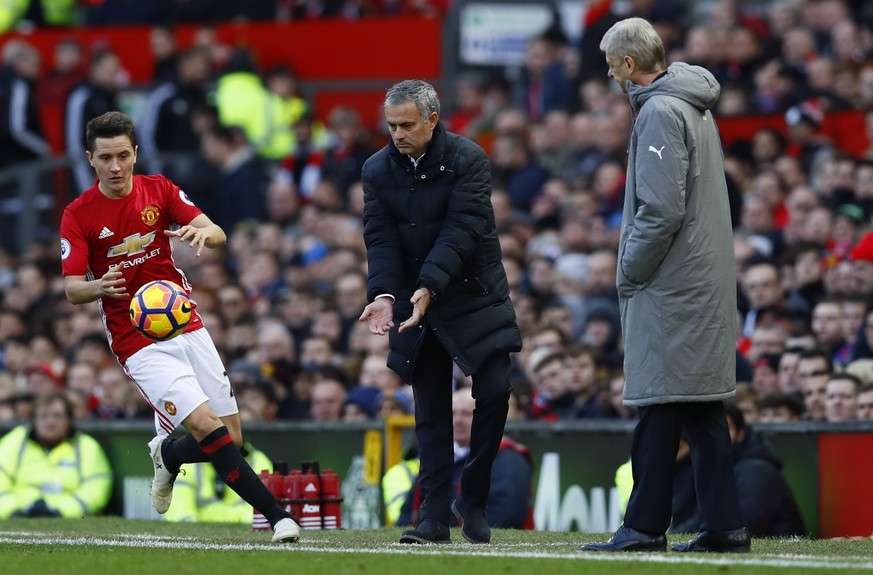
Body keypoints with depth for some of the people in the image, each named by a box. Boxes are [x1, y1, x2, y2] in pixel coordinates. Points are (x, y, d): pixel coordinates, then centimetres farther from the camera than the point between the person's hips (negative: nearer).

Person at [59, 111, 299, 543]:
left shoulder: (160, 190, 4)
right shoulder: (78, 216, -5)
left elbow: (218, 234, -5)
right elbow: (72, 290, -10)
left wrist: (203, 232, -30)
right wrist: (99, 286, -33)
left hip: (188, 329, 4)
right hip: (139, 344, -4)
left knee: (231, 439, 2)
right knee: (207, 426, -21)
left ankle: (168, 455, 34)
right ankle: (276, 515, -18)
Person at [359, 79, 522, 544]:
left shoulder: (468, 161, -12)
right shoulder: (377, 170, 0)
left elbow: (461, 231, -21)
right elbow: (380, 239, -6)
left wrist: (428, 287, -32)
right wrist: (384, 294, -24)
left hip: (473, 294, -3)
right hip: (413, 302, 3)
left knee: (494, 391, -12)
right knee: (430, 411, 3)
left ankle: (473, 500, 2)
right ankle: (435, 515, 2)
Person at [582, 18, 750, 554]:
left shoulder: (659, 113, -14)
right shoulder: (697, 108, 17)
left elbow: (662, 210, -21)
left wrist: (629, 271, -11)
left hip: (671, 285, -10)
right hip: (709, 282, 10)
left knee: (662, 408, -7)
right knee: (704, 407, 9)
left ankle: (646, 526, -5)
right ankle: (725, 525, 9)